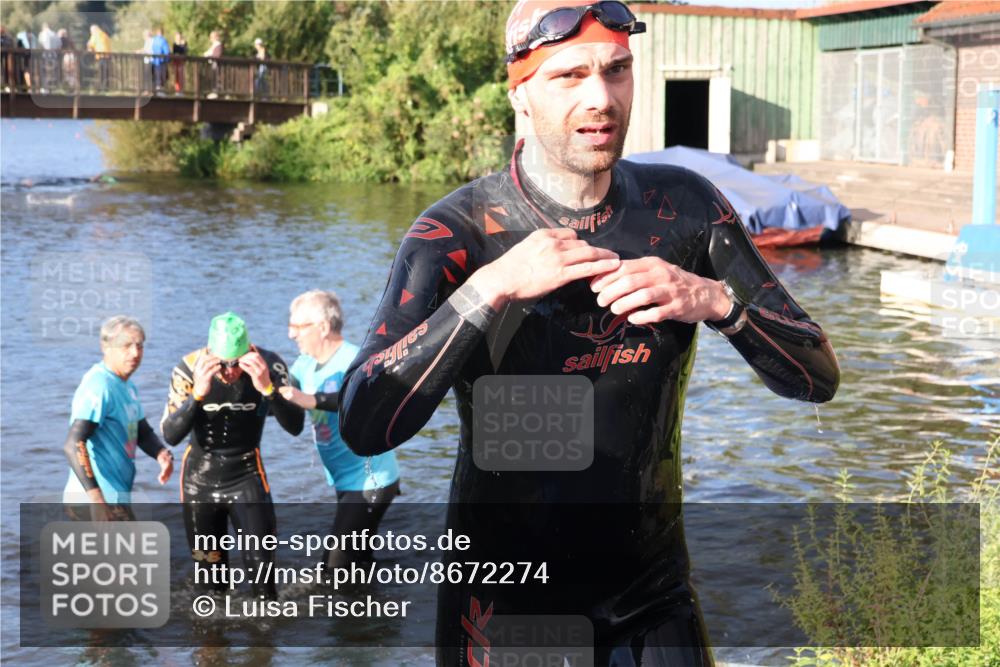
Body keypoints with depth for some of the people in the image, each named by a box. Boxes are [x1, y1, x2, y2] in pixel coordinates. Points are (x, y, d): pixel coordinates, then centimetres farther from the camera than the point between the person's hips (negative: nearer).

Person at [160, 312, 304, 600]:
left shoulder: (269, 365, -20)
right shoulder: (189, 368, -20)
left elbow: (295, 426, -25)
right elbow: (170, 435, -24)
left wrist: (268, 388, -40)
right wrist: (198, 394, -39)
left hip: (246, 474, -1)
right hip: (200, 477, 1)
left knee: (261, 561, -10)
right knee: (208, 562, 11)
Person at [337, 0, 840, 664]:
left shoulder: (684, 206, -6)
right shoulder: (456, 232, -16)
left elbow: (818, 377, -5)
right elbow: (365, 426, -27)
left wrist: (716, 299, -23)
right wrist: (490, 287, -34)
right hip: (508, 605, -2)